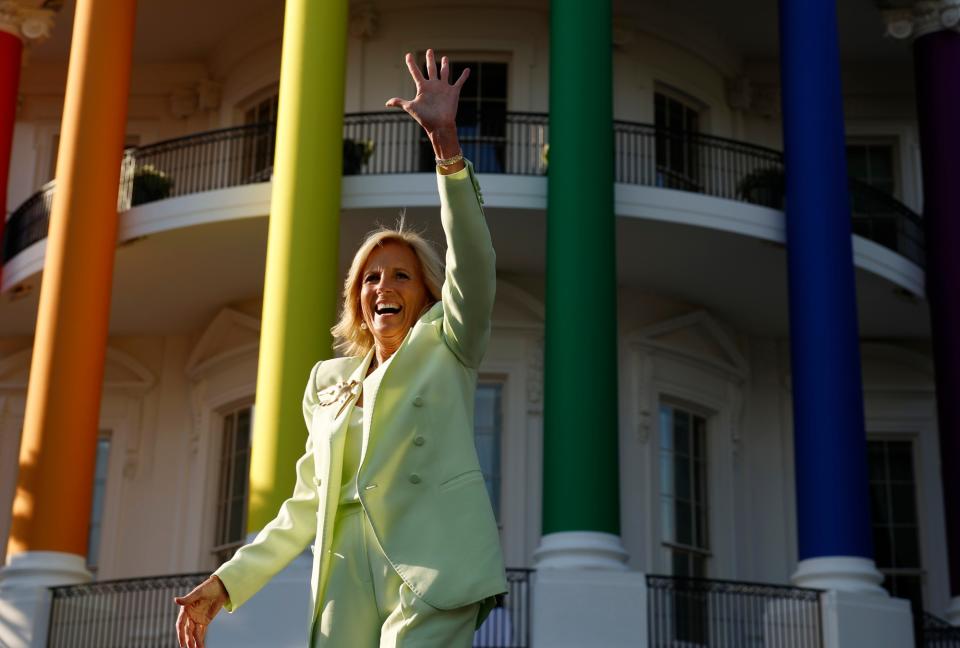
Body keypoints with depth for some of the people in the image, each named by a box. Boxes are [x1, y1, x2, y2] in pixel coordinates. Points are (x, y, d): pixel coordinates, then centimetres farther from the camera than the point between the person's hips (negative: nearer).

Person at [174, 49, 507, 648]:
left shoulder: (445, 348, 10)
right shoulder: (327, 380, 22)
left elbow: (473, 262, -8)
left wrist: (446, 141, -20)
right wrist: (227, 583, 17)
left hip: (429, 571, -4)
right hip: (346, 578, 5)